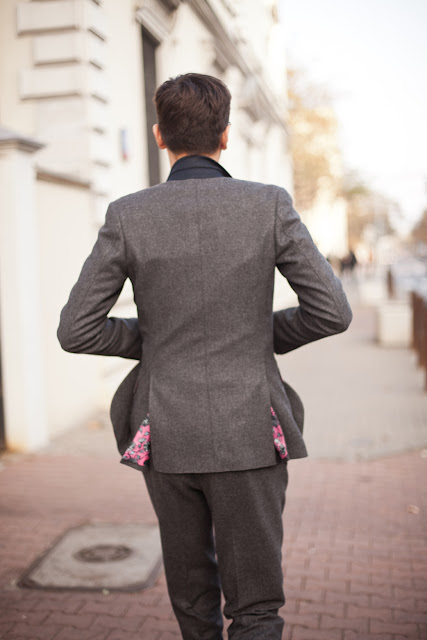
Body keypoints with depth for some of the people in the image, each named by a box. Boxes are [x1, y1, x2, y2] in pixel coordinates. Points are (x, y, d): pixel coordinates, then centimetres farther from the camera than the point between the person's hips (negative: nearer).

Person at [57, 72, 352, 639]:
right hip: (248, 435, -2)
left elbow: (75, 331, -4)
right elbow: (332, 312, -6)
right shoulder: (270, 206, -8)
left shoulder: (128, 216, -6)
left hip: (167, 436, 2)